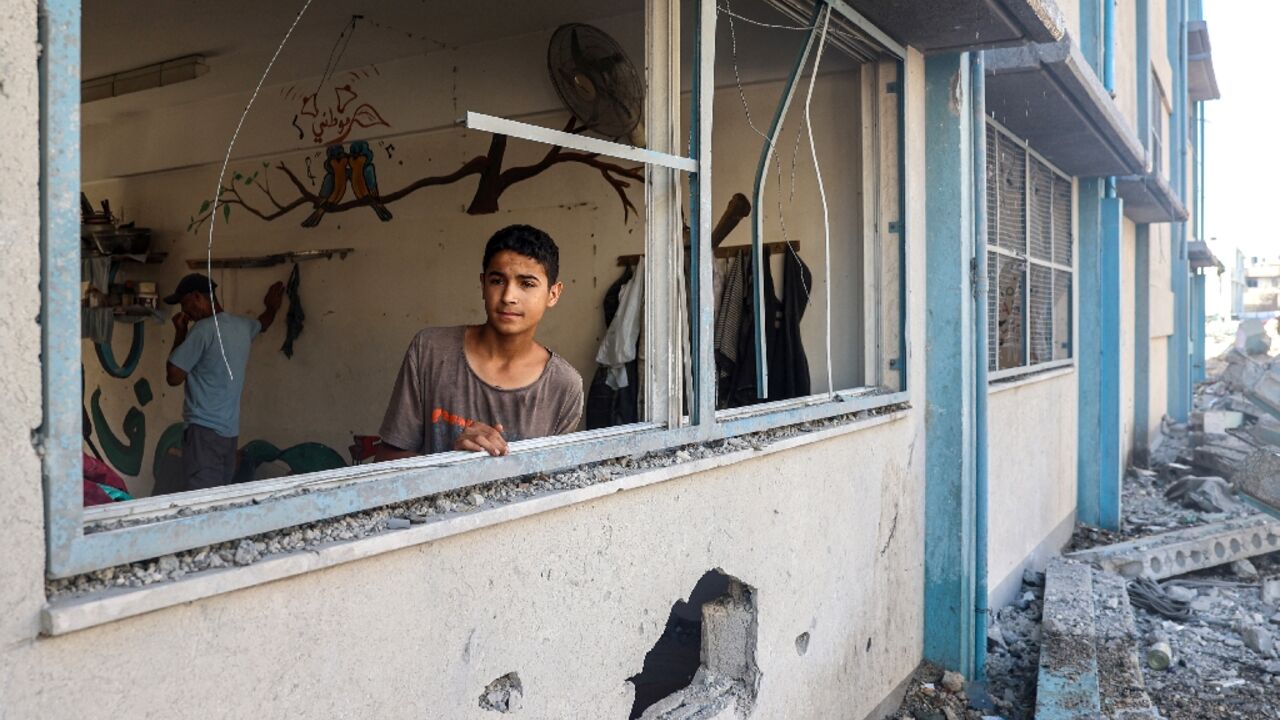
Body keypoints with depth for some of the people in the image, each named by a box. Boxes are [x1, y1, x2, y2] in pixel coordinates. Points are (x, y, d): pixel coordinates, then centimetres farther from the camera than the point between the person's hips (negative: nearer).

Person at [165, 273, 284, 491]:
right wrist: (272, 307, 56)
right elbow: (262, 324, 35)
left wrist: (180, 333, -2)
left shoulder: (203, 329, -15)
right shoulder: (242, 325, 9)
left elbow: (173, 377, -11)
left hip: (204, 430, -8)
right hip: (230, 430, 8)